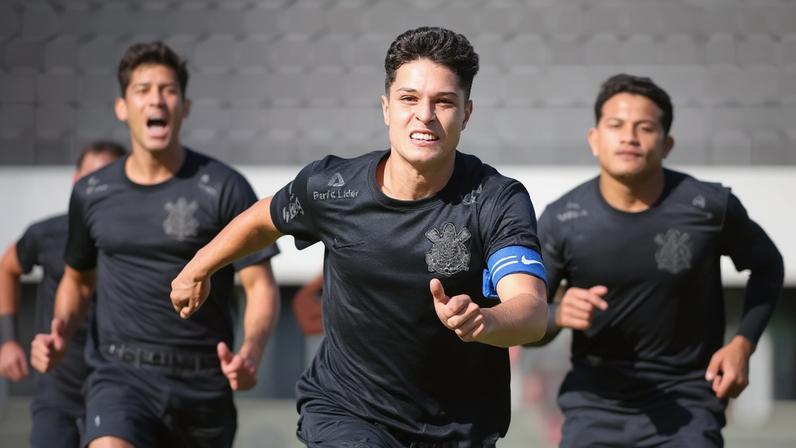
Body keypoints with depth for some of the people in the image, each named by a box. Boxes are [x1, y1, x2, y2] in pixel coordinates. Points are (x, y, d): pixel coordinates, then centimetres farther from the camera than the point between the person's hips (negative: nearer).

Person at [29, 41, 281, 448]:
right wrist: (60, 332, 0)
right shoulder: (92, 195, 6)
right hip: (122, 376, 0)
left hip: (203, 383, 0)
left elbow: (260, 285, -5)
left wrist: (251, 352, -25)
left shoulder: (223, 188, -4)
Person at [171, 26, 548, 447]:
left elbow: (532, 310, -33)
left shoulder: (498, 201, -19)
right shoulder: (330, 188, -13)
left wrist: (484, 321, -56)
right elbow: (263, 218, 10)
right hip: (341, 409, 0)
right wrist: (197, 269, 25)